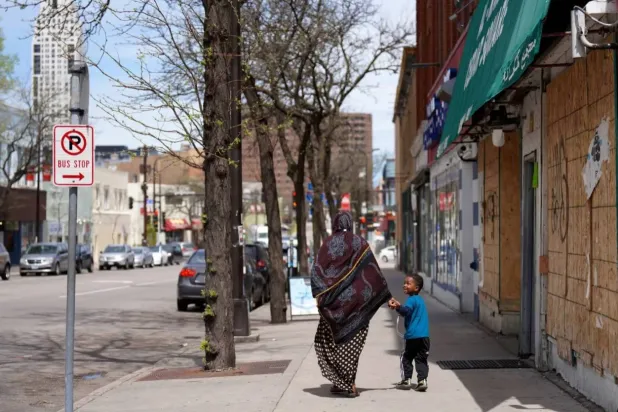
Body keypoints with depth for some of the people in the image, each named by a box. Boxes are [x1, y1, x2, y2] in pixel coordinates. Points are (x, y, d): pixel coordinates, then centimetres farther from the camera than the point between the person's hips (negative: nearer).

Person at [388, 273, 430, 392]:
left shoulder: (411, 300, -10)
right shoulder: (420, 300, 17)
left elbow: (406, 310, -29)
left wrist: (397, 306, -46)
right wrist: (399, 306, 26)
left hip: (413, 336, -7)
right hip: (424, 336, 7)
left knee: (406, 357, 8)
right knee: (421, 359, 8)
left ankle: (406, 380, 10)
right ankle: (422, 380, 0)